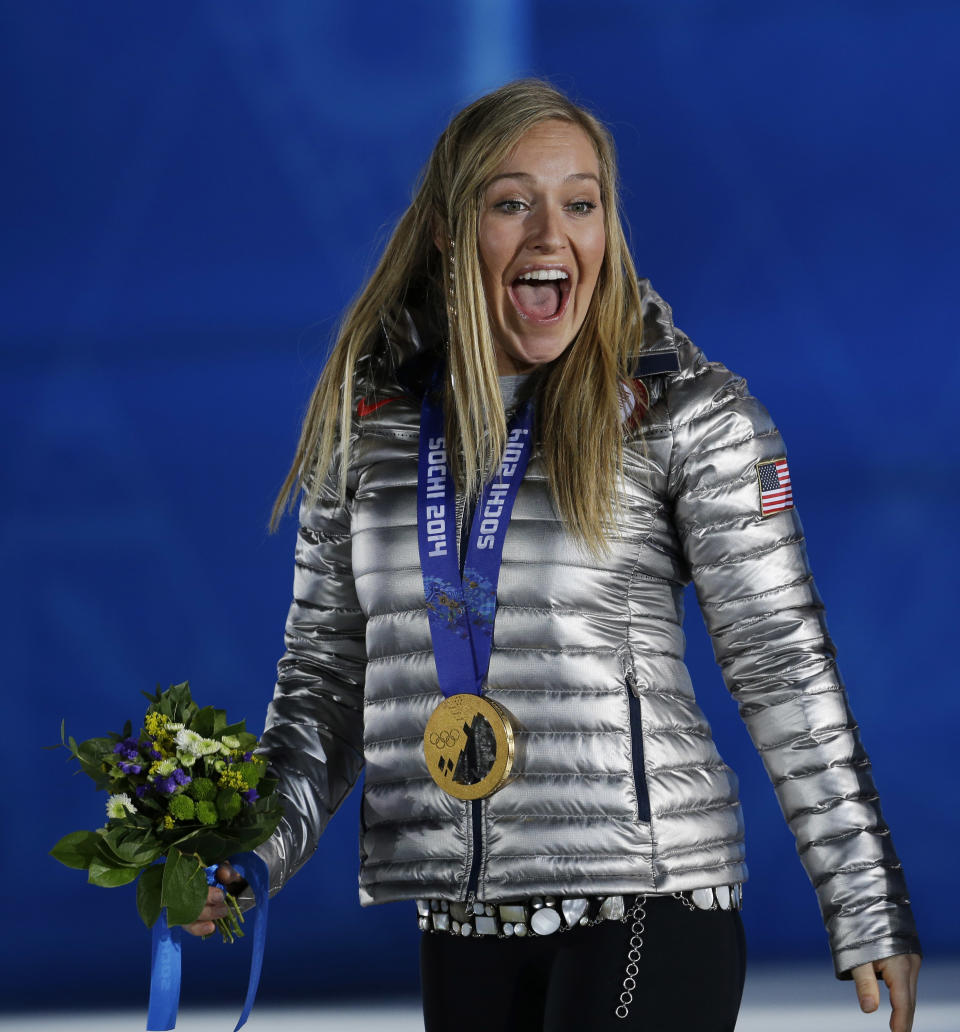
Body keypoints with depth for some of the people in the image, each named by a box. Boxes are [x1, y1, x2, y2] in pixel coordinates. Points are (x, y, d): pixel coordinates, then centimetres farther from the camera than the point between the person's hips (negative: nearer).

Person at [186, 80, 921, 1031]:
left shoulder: (686, 414, -2)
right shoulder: (366, 424, 9)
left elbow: (782, 665, -3)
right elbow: (327, 670, 16)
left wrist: (870, 909, -5)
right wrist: (253, 851, 1)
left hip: (644, 898, -4)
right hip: (459, 921, 4)